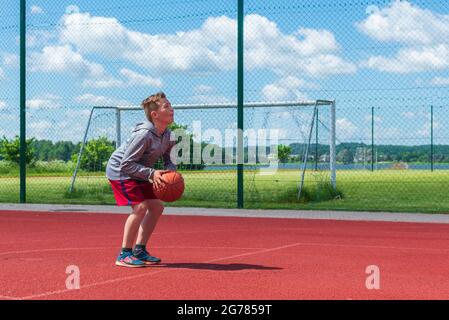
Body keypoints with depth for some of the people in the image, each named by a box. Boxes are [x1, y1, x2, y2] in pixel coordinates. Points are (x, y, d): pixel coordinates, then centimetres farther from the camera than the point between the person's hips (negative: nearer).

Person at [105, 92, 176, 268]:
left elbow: (168, 160, 7)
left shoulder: (167, 135, -3)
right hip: (119, 170, -9)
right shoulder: (143, 135, -29)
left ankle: (140, 250, 14)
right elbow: (126, 164, -27)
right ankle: (124, 255, -12)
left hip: (138, 174, 9)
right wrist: (151, 173, -32)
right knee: (140, 207, -22)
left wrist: (170, 171, -17)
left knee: (157, 207, 5)